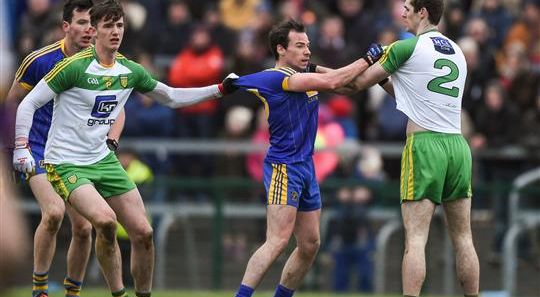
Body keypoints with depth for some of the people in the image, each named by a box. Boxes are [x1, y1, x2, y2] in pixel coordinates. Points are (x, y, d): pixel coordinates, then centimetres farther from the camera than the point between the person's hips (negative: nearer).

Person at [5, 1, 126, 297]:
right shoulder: (39, 60, -11)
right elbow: (12, 102, 2)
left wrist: (110, 142, -8)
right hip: (41, 151, -4)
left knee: (83, 228, -3)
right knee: (54, 212, -25)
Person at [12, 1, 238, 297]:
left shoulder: (130, 71, 3)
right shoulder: (74, 67, -16)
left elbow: (172, 97, 17)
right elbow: (28, 104, -12)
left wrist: (220, 89, 11)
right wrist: (20, 148, -21)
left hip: (103, 159, 6)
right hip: (66, 163, -6)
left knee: (143, 233, -1)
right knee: (106, 220, -29)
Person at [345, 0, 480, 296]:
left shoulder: (407, 48, -4)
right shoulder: (457, 52, 17)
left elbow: (359, 82, 5)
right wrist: (384, 79, 25)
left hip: (424, 143, -6)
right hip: (458, 145, 6)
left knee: (415, 239, -9)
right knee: (463, 238, 9)